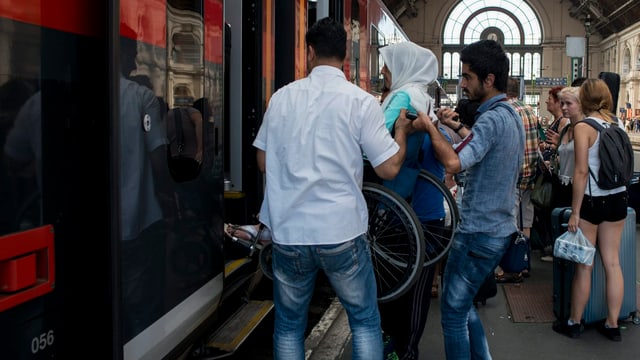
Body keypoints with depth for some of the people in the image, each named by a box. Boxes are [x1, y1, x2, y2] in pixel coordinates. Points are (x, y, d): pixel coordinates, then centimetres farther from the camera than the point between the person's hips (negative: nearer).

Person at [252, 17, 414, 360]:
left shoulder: (283, 96, 2)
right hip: (341, 232, -2)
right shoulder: (361, 101, -5)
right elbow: (389, 168, -5)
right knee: (365, 321, 15)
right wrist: (402, 131, 13)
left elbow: (263, 162, 10)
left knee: (288, 325, 17)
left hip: (288, 232, 2)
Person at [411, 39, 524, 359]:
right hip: (500, 227, 10)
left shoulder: (492, 118, -21)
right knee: (463, 304, 21)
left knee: (453, 311, 2)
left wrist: (430, 128, -20)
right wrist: (457, 126, 16)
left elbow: (454, 162, -34)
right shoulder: (512, 115, 10)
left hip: (479, 233, -10)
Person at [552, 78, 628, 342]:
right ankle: (612, 324, 17)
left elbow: (582, 171, -16)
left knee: (584, 265, 5)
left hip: (592, 200, -5)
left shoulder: (583, 127, -12)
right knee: (612, 263, 10)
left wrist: (575, 211, -13)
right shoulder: (616, 124, 5)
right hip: (617, 199, 5)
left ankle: (574, 323, 18)